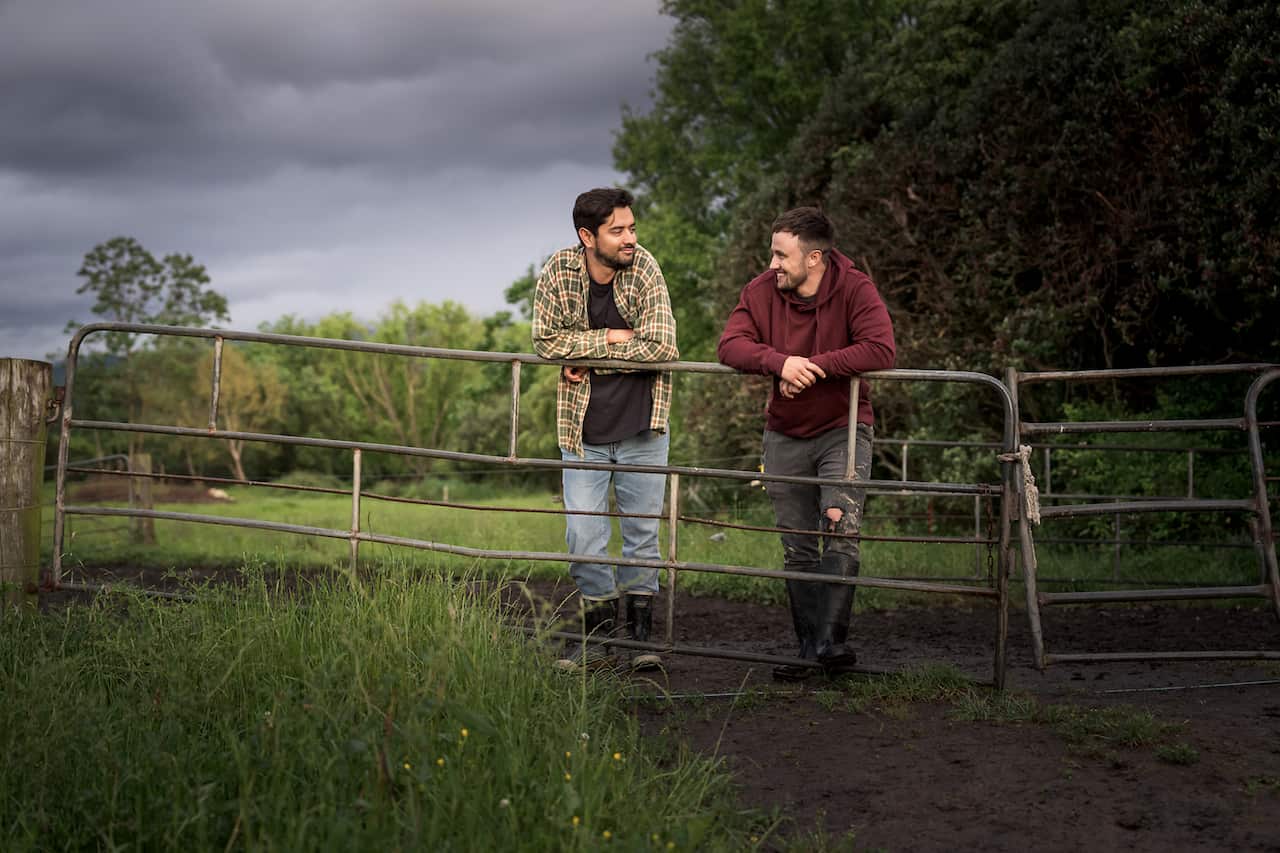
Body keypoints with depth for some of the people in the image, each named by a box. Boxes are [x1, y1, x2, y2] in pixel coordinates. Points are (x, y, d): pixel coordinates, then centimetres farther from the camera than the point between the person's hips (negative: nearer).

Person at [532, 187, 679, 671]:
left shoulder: (644, 269, -10)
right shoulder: (559, 271, -7)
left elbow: (662, 348, -17)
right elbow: (546, 340, -11)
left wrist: (587, 356, -13)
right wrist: (612, 338, -17)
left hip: (642, 430, -1)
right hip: (583, 431, 1)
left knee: (643, 531, 7)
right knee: (583, 534, 1)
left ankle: (640, 632, 19)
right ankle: (598, 633, 16)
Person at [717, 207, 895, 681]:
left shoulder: (855, 290, -16)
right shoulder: (762, 291, -6)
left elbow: (881, 350, -28)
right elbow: (730, 346, -15)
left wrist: (814, 367, -28)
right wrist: (780, 361, -33)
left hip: (843, 428, -4)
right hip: (785, 435, 4)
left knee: (840, 528, -20)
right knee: (797, 549, 7)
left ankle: (832, 641, -18)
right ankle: (808, 650, 15)